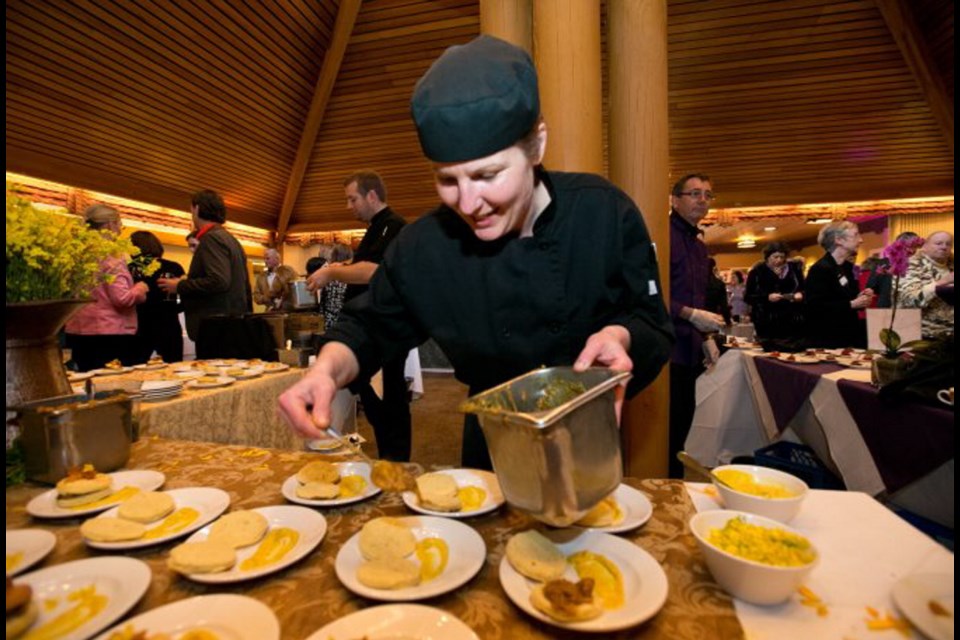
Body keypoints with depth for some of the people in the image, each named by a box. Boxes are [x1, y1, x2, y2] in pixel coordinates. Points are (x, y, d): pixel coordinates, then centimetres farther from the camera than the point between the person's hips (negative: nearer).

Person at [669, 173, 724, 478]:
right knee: (666, 429, -2)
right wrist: (691, 315, -18)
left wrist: (705, 336, 14)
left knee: (682, 424, 15)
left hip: (689, 351, 9)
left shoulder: (700, 246, 19)